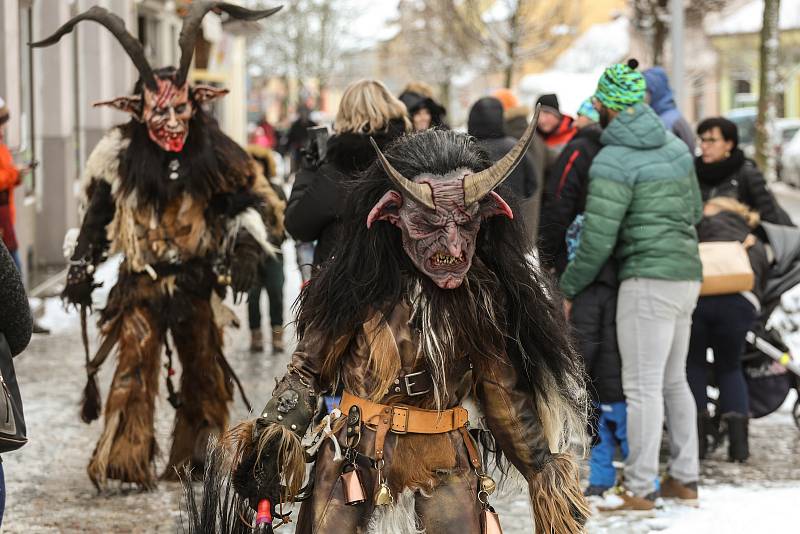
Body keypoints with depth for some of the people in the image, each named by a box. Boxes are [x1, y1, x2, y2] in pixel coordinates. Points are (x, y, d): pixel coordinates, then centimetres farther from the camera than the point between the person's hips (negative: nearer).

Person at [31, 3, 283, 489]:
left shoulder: (214, 152, -5)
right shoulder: (121, 153, -5)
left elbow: (251, 196, 4)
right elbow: (98, 214, 5)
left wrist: (244, 249, -8)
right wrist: (82, 271, 4)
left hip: (197, 279, 2)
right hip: (141, 281, -2)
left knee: (204, 366, 12)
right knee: (136, 363, -13)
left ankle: (194, 456, 27)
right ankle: (124, 459, -14)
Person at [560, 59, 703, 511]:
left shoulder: (615, 162, -14)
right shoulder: (675, 146, 10)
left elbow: (597, 240, -15)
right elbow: (694, 211, 21)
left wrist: (567, 289, -3)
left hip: (649, 279, -9)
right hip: (687, 274, 9)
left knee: (643, 386, -5)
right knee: (673, 380, 17)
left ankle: (641, 489, -2)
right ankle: (685, 478, 22)